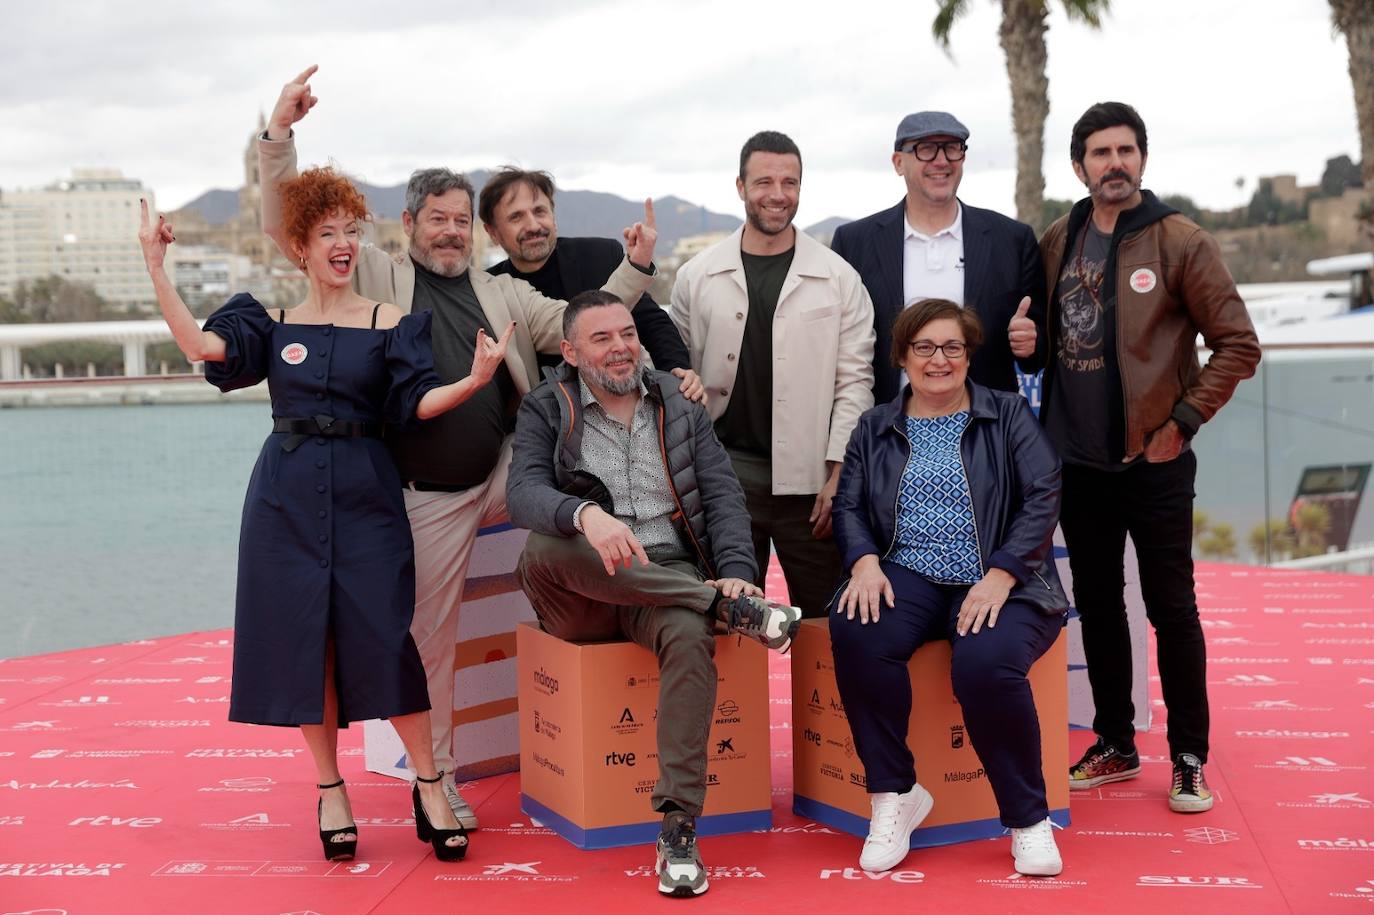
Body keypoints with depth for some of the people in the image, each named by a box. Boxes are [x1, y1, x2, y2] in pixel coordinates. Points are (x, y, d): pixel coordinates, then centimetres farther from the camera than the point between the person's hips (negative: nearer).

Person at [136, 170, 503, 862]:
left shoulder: (390, 322, 3)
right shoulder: (272, 320, 7)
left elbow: (418, 403, -7)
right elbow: (204, 346, -10)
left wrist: (477, 380, -25)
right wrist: (155, 267, -10)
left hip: (365, 493, -1)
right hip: (288, 495, 2)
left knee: (383, 636, -7)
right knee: (306, 640, 4)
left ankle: (428, 786, 6)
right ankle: (330, 789, 17)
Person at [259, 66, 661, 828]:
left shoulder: (504, 295, 11)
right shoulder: (376, 278, 2)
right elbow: (285, 226, -5)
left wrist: (635, 270, -3)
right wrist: (279, 134, -17)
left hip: (506, 474, 3)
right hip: (430, 497, -2)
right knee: (431, 634, 5)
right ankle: (436, 774, 21)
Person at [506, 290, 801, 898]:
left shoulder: (680, 409, 14)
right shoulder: (547, 413, 7)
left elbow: (723, 497, 6)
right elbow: (522, 495, -11)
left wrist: (736, 571, -15)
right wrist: (585, 514, -34)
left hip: (670, 582, 1)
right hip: (578, 596, 0)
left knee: (690, 635, -35)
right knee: (544, 547, -35)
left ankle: (678, 831, -33)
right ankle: (729, 607, -28)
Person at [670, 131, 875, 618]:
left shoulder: (838, 278, 3)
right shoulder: (697, 276, 6)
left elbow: (854, 381, 2)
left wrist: (839, 473, -5)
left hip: (809, 477, -1)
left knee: (824, 619, 4)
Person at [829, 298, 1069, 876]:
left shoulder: (1009, 416, 10)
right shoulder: (875, 429, 18)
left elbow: (1042, 500, -1)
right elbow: (848, 506, 11)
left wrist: (999, 577, -15)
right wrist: (865, 562, -12)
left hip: (998, 585, -2)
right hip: (906, 578, 2)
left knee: (985, 663, -35)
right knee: (855, 633, -32)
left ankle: (1029, 818, -11)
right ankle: (895, 794, -15)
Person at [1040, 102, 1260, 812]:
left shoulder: (1180, 242, -6)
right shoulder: (1055, 244, 7)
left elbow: (1238, 344, -7)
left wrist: (1183, 421, -11)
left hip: (1153, 460, -4)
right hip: (1078, 460, 5)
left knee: (1171, 608, 2)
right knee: (1096, 605, 13)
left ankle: (1189, 758, 14)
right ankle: (1115, 745, 26)